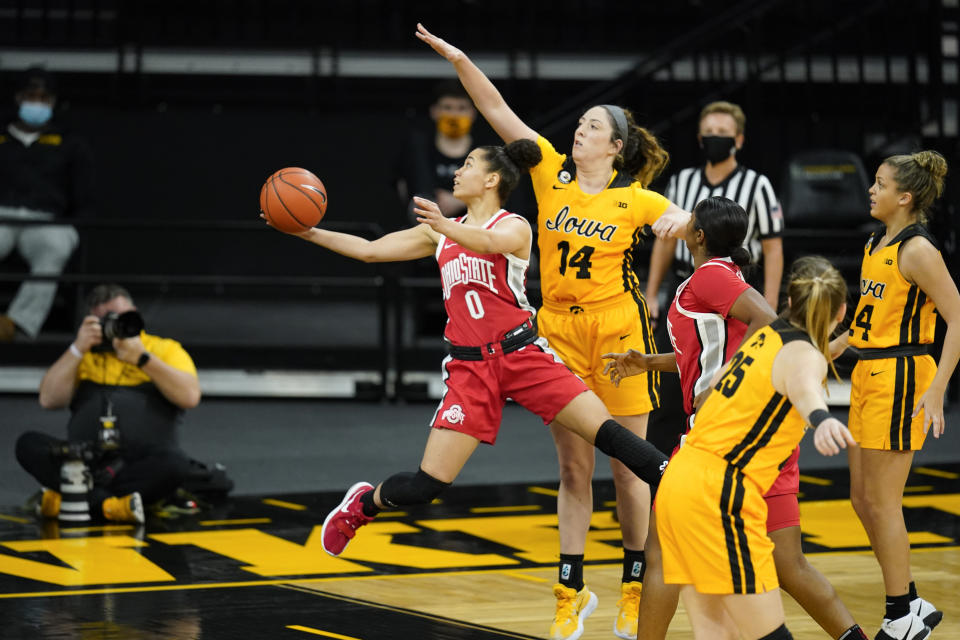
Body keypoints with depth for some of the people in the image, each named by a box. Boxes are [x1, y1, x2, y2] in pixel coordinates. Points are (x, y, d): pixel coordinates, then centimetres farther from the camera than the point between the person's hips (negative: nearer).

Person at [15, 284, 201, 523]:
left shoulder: (165, 349, 12)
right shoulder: (84, 356, 19)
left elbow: (190, 397, -6)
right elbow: (49, 400, 4)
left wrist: (142, 358, -8)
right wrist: (78, 349, -3)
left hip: (143, 467, -2)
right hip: (84, 462, 2)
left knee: (176, 463, -36)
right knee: (28, 443, -22)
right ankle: (108, 504, -33)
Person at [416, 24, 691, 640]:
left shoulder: (635, 199, -3)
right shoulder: (552, 171, 3)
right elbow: (499, 111, -1)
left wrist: (683, 218, -26)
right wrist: (459, 60, -8)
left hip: (618, 331, -2)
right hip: (559, 330, 2)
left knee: (628, 466, 3)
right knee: (573, 468, 7)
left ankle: (636, 589, 14)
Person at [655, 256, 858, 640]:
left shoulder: (766, 335, 16)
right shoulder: (805, 355, -9)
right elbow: (802, 385, -36)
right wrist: (821, 419, -60)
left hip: (677, 482, 9)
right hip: (718, 495, -9)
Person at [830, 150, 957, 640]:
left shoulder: (917, 251, -15)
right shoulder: (875, 245, 12)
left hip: (900, 379, -9)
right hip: (868, 378, 9)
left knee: (881, 503, -4)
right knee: (861, 500, 11)